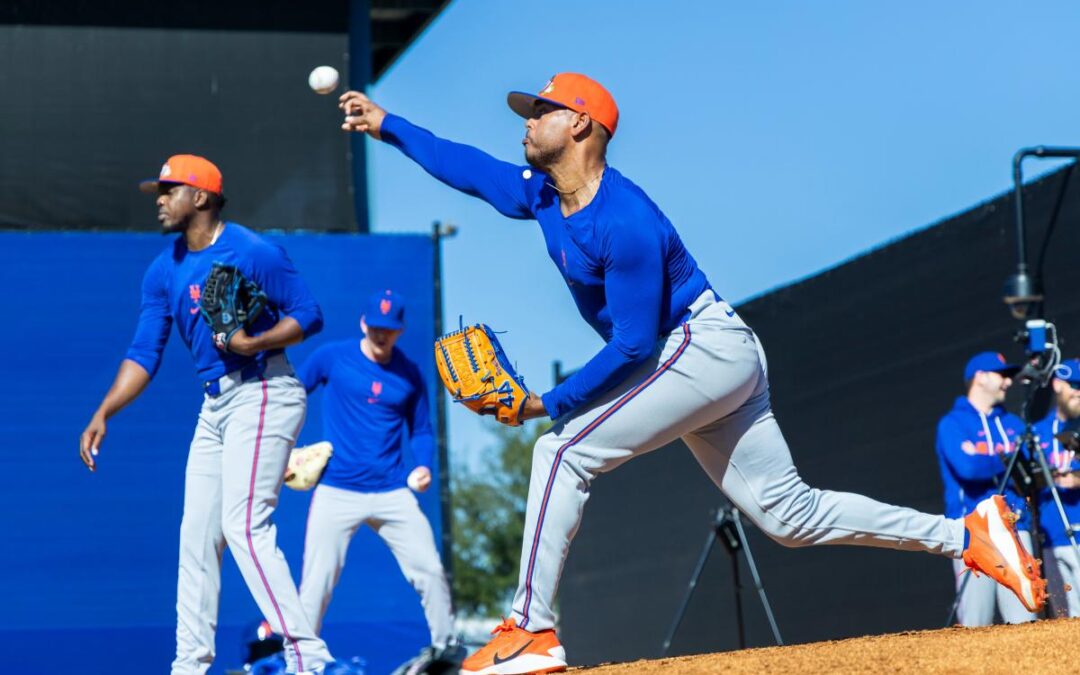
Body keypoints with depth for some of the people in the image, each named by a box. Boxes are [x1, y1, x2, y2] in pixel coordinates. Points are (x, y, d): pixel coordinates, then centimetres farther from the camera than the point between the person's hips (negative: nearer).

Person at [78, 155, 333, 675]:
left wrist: (255, 343, -25)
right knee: (197, 533, 10)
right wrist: (103, 414, 0)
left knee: (244, 526, -17)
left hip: (262, 394, -8)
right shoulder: (164, 271, 10)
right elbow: (144, 354, 9)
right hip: (215, 404, 8)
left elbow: (310, 314, -10)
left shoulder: (252, 252, -12)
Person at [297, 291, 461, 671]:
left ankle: (445, 649, 14)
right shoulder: (332, 358, -1)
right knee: (316, 583, -6)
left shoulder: (410, 375, 7)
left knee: (430, 571, -1)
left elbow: (421, 430, 14)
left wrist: (423, 466, -5)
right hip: (336, 492, -2)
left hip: (392, 493, 3)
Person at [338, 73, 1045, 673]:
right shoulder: (543, 196, 5)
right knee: (791, 514, 9)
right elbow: (468, 166, 21)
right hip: (705, 360, 10)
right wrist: (386, 124, 17)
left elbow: (631, 345, -23)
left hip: (707, 349, -10)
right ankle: (966, 535, 11)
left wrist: (550, 403, -21)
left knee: (564, 450, -15)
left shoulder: (624, 223, -22)